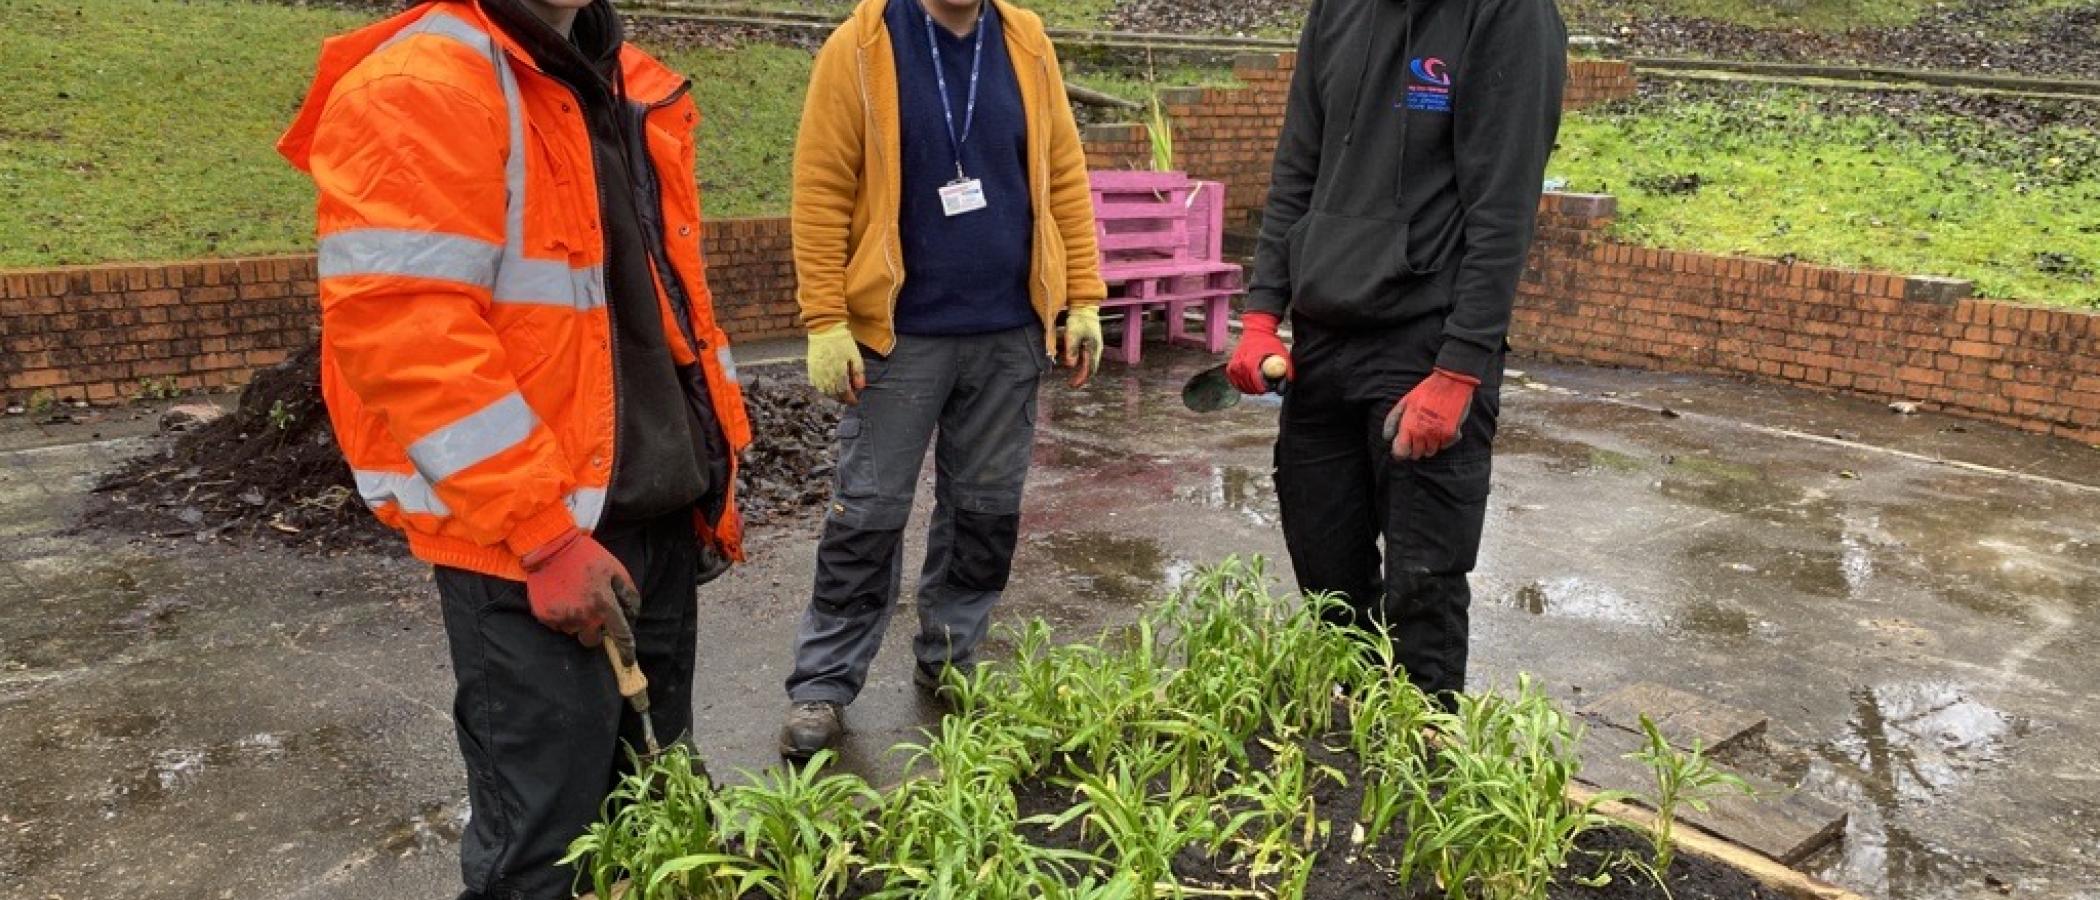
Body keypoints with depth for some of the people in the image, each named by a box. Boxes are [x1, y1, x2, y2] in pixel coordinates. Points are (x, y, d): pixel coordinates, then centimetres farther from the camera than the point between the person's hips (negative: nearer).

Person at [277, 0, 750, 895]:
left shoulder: (622, 85, 13)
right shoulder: (418, 86, -14)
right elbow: (403, 335, -22)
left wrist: (710, 470, 14)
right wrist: (544, 532, -22)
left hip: (655, 515, 8)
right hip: (528, 542, -8)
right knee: (548, 822, 5)